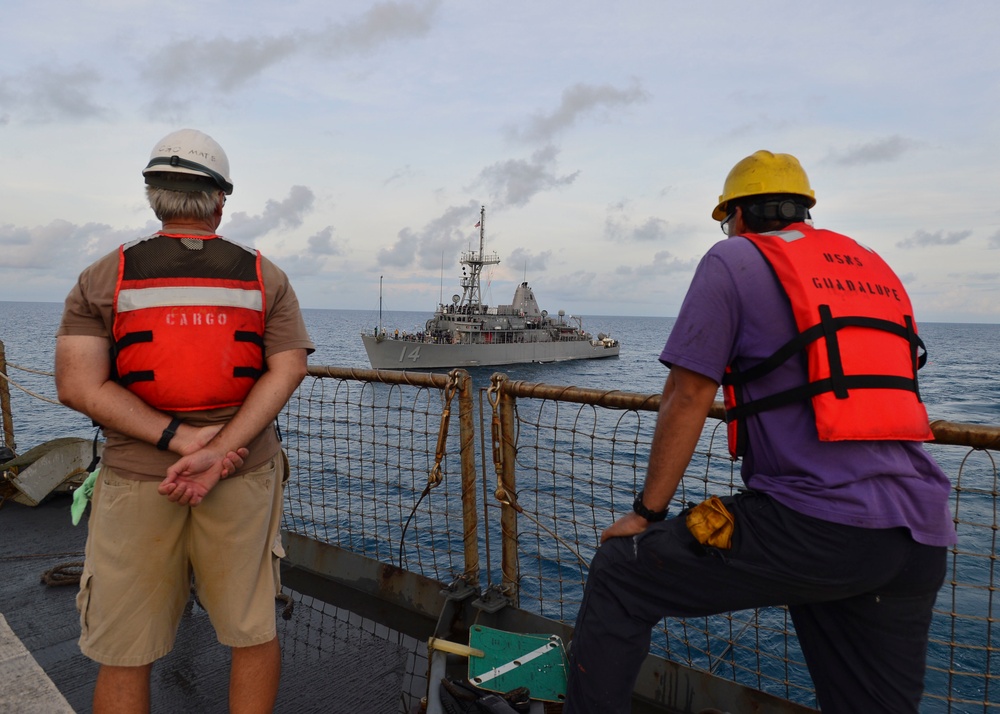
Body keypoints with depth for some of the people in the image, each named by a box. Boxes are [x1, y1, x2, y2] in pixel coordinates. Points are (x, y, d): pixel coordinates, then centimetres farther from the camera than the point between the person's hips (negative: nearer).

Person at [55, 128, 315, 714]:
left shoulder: (104, 277, 0)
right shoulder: (266, 276, 2)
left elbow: (78, 386, -10)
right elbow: (288, 369, -9)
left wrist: (179, 438, -13)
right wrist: (216, 452, -15)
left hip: (134, 481, 0)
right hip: (246, 478, 0)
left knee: (126, 656, 13)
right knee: (256, 635, 15)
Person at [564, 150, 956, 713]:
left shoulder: (735, 259, 1)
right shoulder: (876, 268, 21)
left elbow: (688, 399, -5)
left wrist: (646, 513, 3)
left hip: (817, 529, -7)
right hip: (922, 537, 8)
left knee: (620, 573, 4)